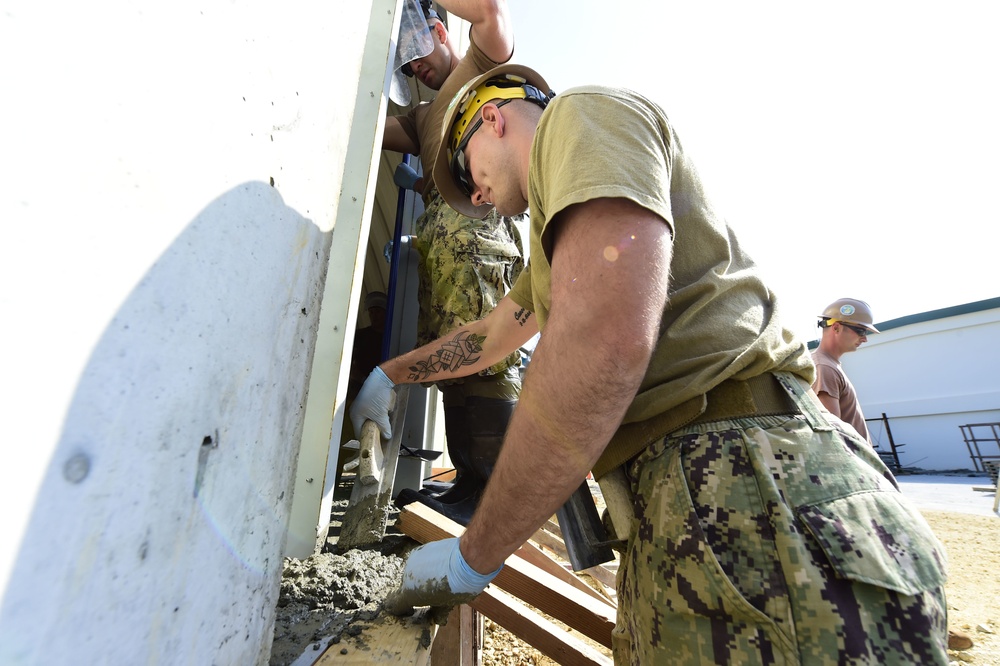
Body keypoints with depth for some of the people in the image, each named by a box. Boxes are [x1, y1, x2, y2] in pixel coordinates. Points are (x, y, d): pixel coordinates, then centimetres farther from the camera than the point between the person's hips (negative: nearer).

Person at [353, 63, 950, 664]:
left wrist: (473, 556, -11)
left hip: (748, 482, -9)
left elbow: (606, 339, -24)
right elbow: (491, 336, 34)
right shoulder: (562, 234, 26)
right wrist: (389, 373, 43)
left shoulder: (581, 114, -6)